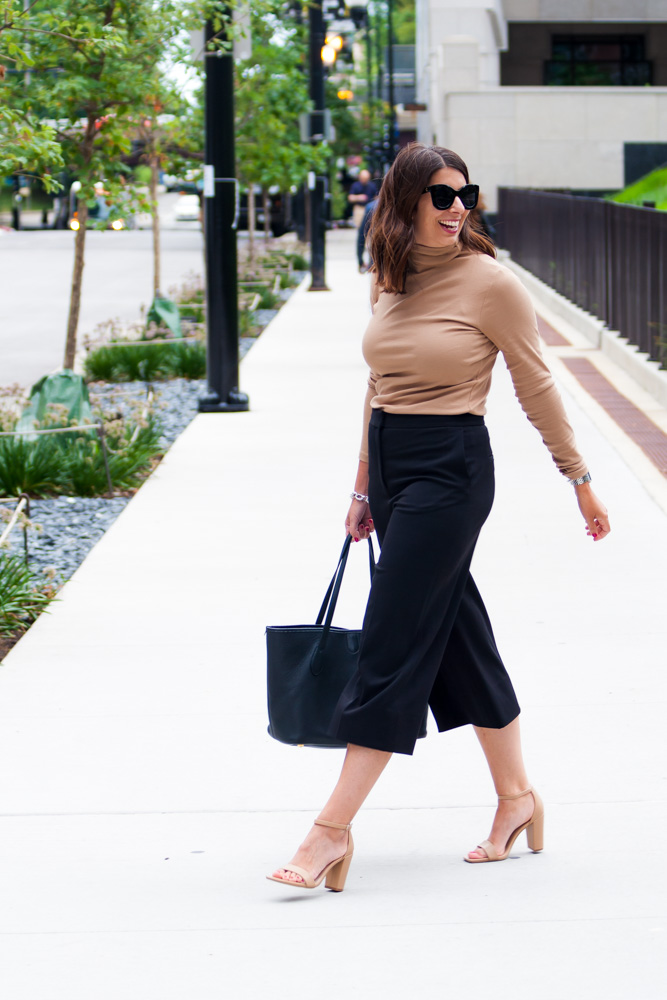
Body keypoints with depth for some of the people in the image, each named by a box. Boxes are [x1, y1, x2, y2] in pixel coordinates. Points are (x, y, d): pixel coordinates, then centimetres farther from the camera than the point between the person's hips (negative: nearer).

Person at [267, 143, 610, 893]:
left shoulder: (490, 283, -10)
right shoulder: (388, 282, 9)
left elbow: (537, 389, -3)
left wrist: (579, 479, 2)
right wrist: (363, 490, 18)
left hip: (451, 468, -7)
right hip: (392, 465, 7)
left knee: (392, 641, -8)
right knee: (458, 634, 13)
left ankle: (333, 830, -8)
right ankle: (516, 798, 26)